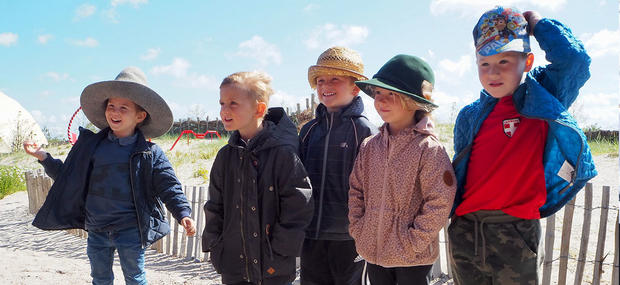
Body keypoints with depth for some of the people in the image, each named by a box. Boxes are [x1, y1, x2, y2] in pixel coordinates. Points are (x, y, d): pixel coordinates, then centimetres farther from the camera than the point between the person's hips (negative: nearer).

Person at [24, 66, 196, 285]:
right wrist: (44, 157, 4)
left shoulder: (150, 153, -8)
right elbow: (68, 176, 12)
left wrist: (183, 214, -21)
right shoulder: (91, 145, 3)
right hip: (97, 230, 4)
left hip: (130, 231, -4)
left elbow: (169, 187, -9)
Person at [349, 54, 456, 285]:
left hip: (413, 259, -5)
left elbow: (439, 203, -15)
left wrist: (413, 241, -14)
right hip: (373, 251, 5)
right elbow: (356, 191, 10)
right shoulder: (369, 146, 3)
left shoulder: (429, 149, -13)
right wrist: (358, 230, 2)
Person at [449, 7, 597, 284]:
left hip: (516, 233, -3)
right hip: (465, 232, 3)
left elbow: (574, 59, -16)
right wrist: (449, 209, 13)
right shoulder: (470, 116, 8)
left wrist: (535, 22, -4)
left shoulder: (544, 100, 0)